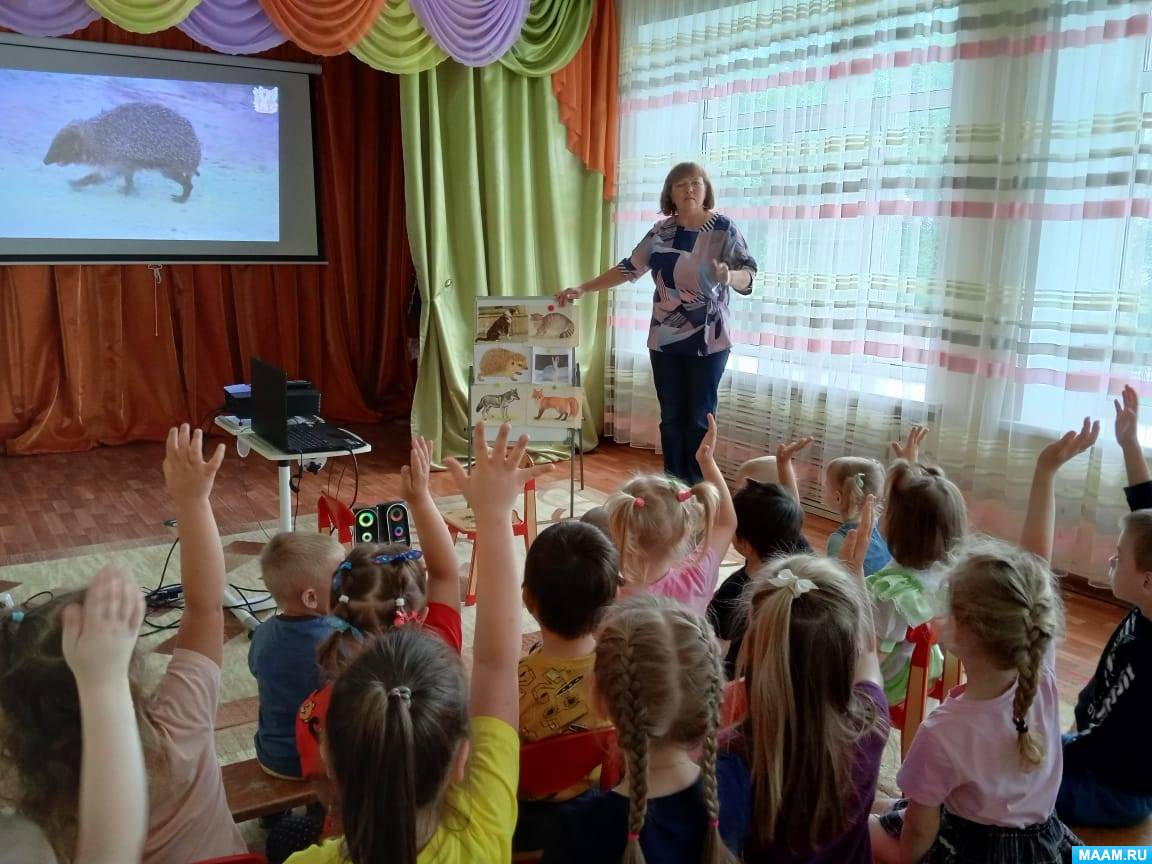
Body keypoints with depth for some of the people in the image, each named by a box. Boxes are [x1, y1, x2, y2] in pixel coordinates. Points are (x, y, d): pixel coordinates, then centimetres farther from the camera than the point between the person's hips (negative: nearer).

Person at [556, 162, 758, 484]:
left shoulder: (724, 229, -7)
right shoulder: (661, 231, 5)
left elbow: (748, 275, -14)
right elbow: (629, 269, 8)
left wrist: (730, 277, -38)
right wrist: (582, 289, 3)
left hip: (708, 342, -4)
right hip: (664, 340, 4)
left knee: (699, 419, 1)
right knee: (671, 417, 8)